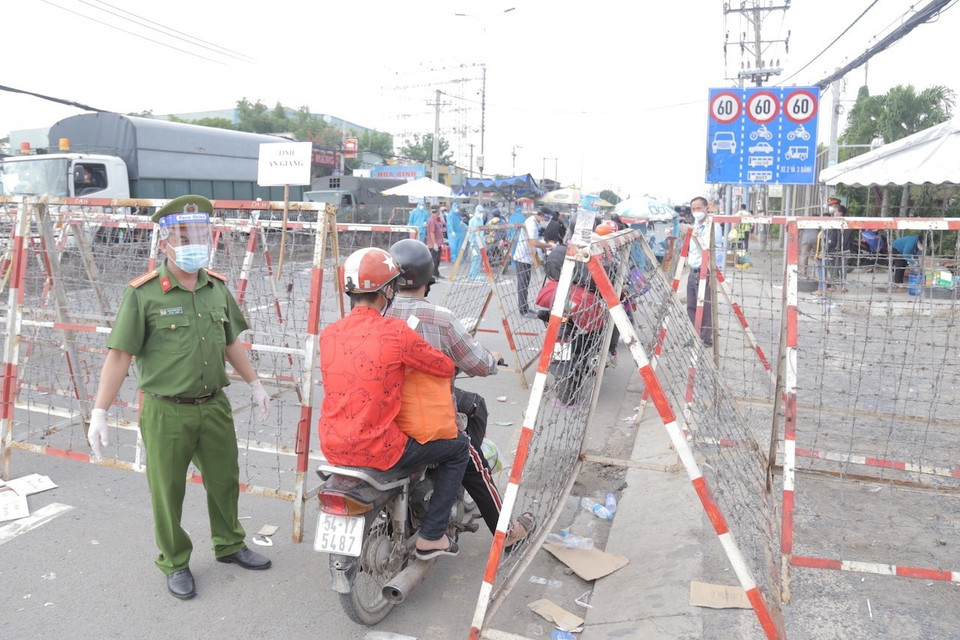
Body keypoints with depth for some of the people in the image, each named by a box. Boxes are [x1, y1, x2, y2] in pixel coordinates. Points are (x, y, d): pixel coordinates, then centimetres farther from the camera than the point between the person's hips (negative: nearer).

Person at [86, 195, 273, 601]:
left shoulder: (217, 287, 4)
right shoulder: (143, 293, -12)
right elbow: (119, 355, -12)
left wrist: (254, 384, 19)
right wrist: (99, 412, -13)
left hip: (214, 406, 5)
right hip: (166, 412, -5)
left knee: (225, 480, 18)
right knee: (167, 492, 9)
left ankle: (229, 544, 40)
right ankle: (175, 563, 31)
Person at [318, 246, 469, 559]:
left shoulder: (328, 334, 1)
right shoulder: (396, 332, -17)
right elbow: (446, 367, -5)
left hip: (332, 447, 7)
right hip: (378, 449, -6)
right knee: (457, 447, 14)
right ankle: (431, 537, 16)